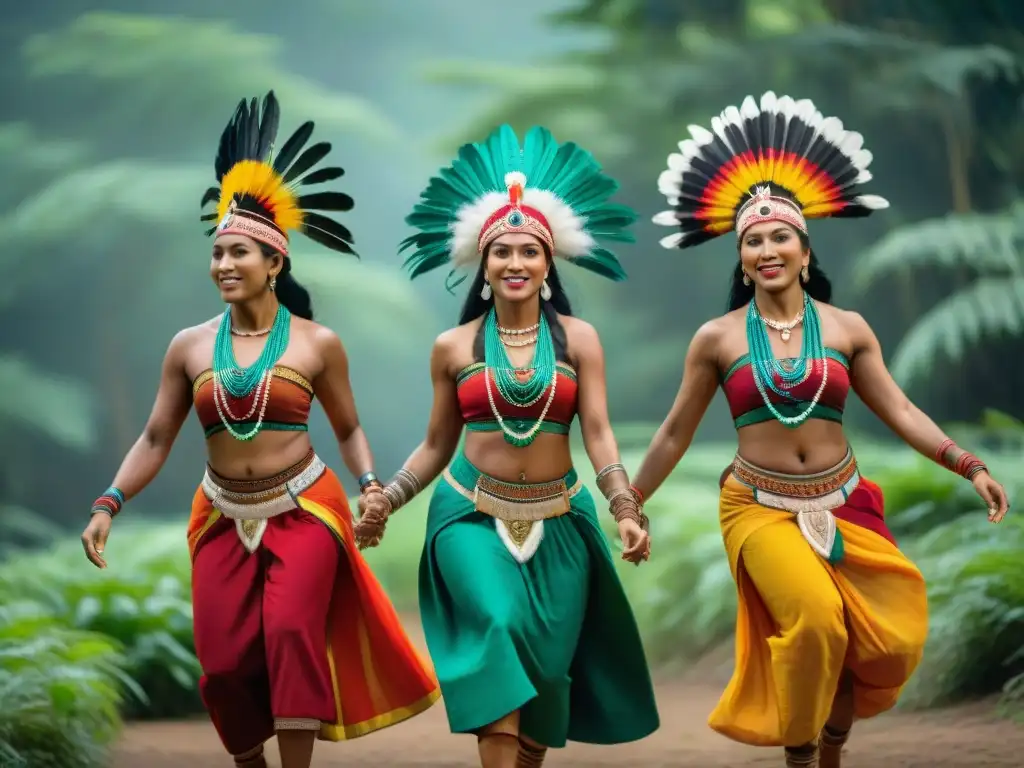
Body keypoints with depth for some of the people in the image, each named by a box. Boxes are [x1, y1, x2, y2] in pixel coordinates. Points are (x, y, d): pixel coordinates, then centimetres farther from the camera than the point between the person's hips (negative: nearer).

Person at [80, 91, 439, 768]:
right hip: (224, 519, 3)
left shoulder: (316, 344, -3)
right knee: (225, 663, 1)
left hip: (303, 509, -3)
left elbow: (348, 429, 6)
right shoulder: (191, 346, 2)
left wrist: (372, 486, -10)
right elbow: (156, 439, 3)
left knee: (291, 634, -20)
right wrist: (109, 505, -7)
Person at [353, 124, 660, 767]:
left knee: (544, 661, 5)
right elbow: (438, 445, 9)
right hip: (472, 516, -1)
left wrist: (626, 509, -17)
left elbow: (598, 432, -5)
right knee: (499, 633, -23)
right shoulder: (453, 348, 2)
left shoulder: (579, 340, 0)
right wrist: (386, 499, -1)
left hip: (556, 523, 1)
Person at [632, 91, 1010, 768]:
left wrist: (969, 466, -5)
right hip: (760, 509, -2)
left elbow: (900, 412, 4)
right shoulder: (717, 339, -1)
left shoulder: (848, 329, 2)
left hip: (844, 506, 3)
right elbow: (676, 433, 7)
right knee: (813, 619, -25)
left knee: (887, 640, -5)